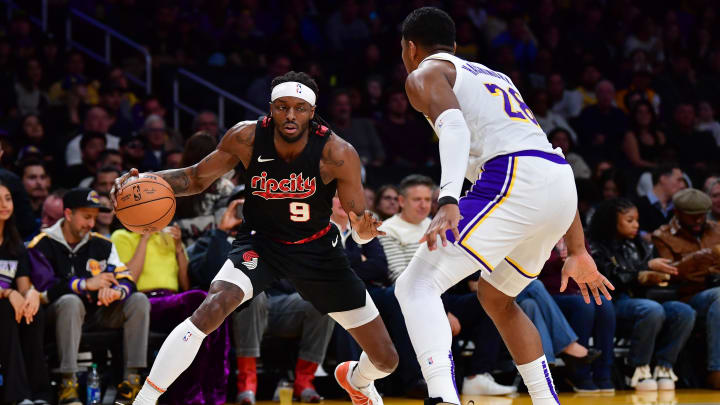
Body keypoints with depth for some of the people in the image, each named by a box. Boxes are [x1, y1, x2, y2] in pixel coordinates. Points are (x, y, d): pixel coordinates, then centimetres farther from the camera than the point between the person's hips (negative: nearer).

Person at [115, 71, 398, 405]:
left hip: (317, 249, 1)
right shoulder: (246, 138, -20)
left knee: (386, 359, 2)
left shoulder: (337, 153, -25)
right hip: (259, 243, -1)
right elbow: (198, 178, -6)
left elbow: (358, 223, -19)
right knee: (211, 310, -31)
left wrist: (364, 229, -45)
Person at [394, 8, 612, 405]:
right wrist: (577, 252, 32)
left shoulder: (425, 74, 12)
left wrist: (447, 201, -27)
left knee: (416, 285, -8)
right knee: (495, 297, 29)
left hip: (514, 182, -8)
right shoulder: (494, 77, 36)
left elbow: (453, 125, -12)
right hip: (561, 186, 8)